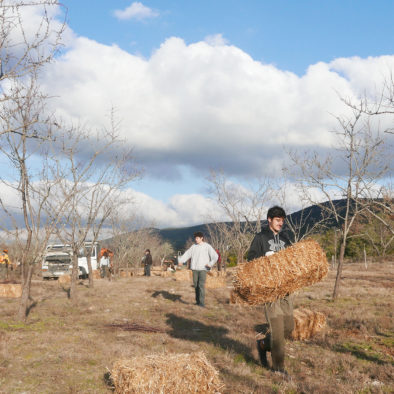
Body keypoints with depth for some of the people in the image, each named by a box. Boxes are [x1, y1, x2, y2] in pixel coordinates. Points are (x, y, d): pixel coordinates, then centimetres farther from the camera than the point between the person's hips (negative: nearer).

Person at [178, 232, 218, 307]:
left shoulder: (207, 246, -1)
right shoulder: (193, 246, 10)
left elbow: (215, 256, -5)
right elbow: (187, 254, 7)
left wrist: (210, 264, -13)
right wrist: (181, 260, -8)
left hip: (203, 269, -4)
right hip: (195, 269, 4)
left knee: (201, 285, -11)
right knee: (196, 285, 7)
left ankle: (202, 302, -11)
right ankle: (198, 301, 18)